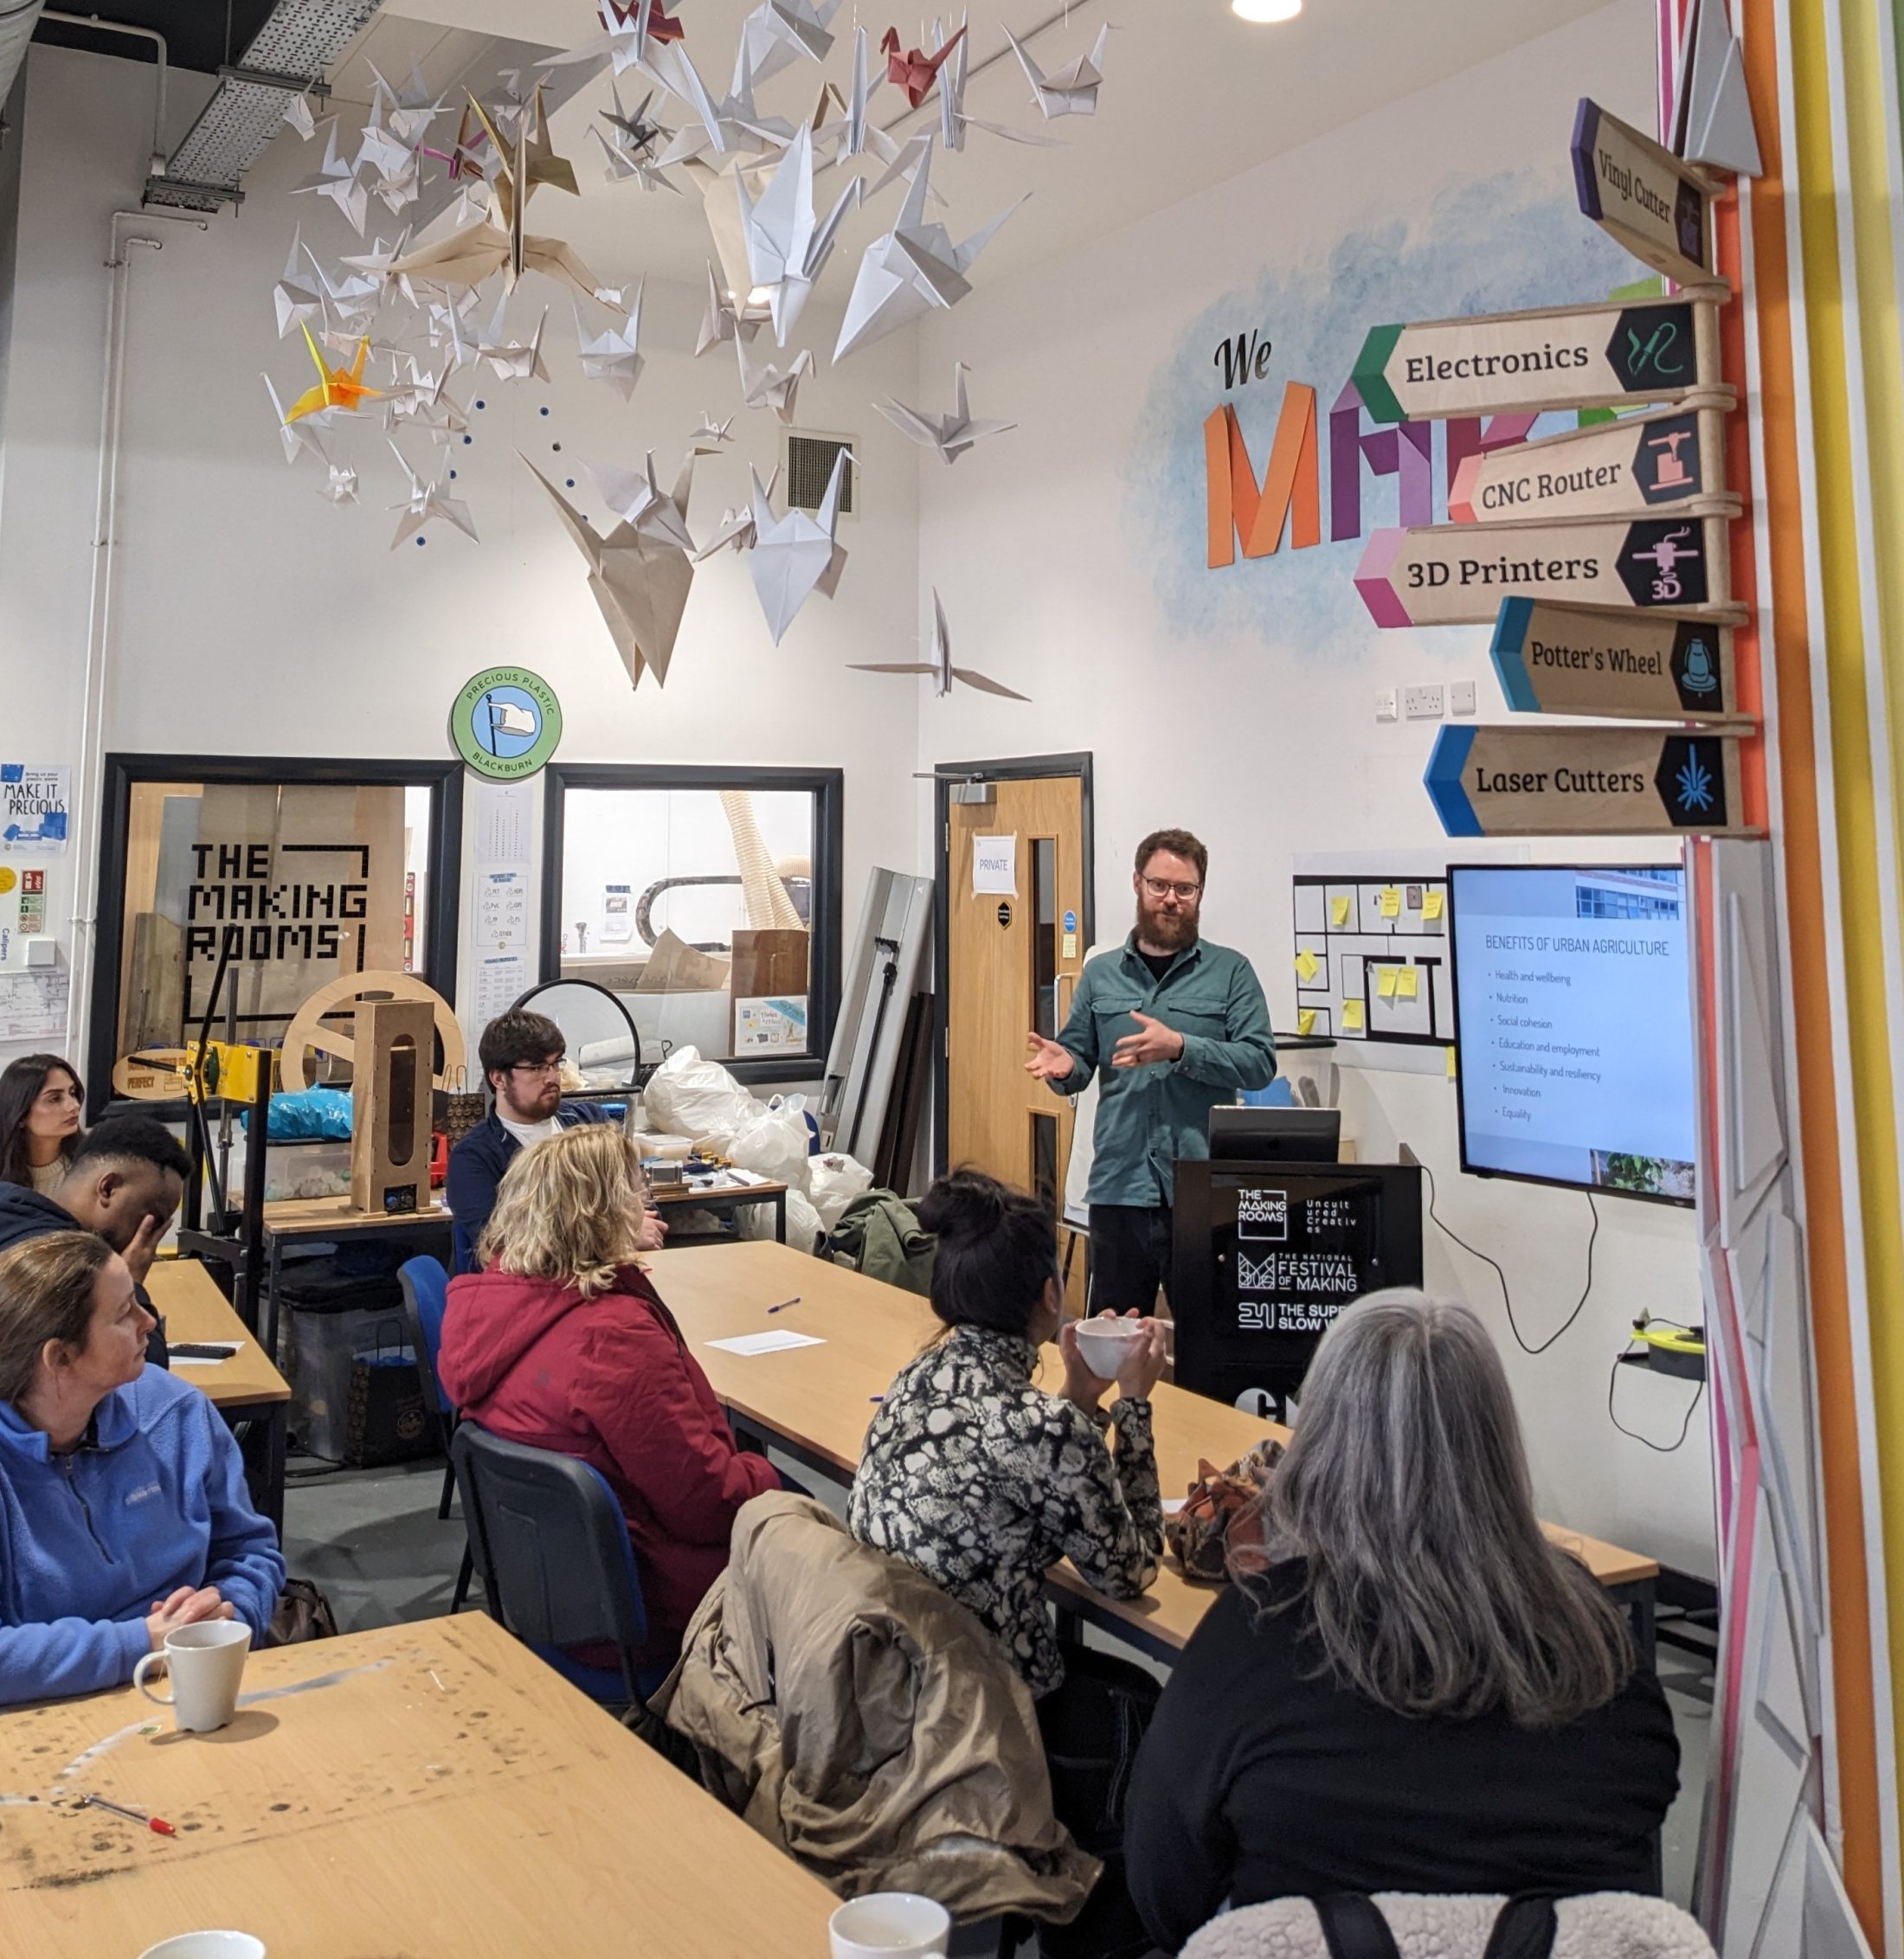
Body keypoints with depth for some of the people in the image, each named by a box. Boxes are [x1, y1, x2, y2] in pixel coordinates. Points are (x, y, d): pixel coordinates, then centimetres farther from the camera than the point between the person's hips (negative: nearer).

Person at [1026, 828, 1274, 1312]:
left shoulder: (1230, 972, 3)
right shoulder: (1100, 973, 11)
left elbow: (1260, 1063, -5)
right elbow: (1080, 1062, 12)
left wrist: (1180, 1047, -18)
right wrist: (1064, 1065, -11)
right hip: (1118, 1188, 2)